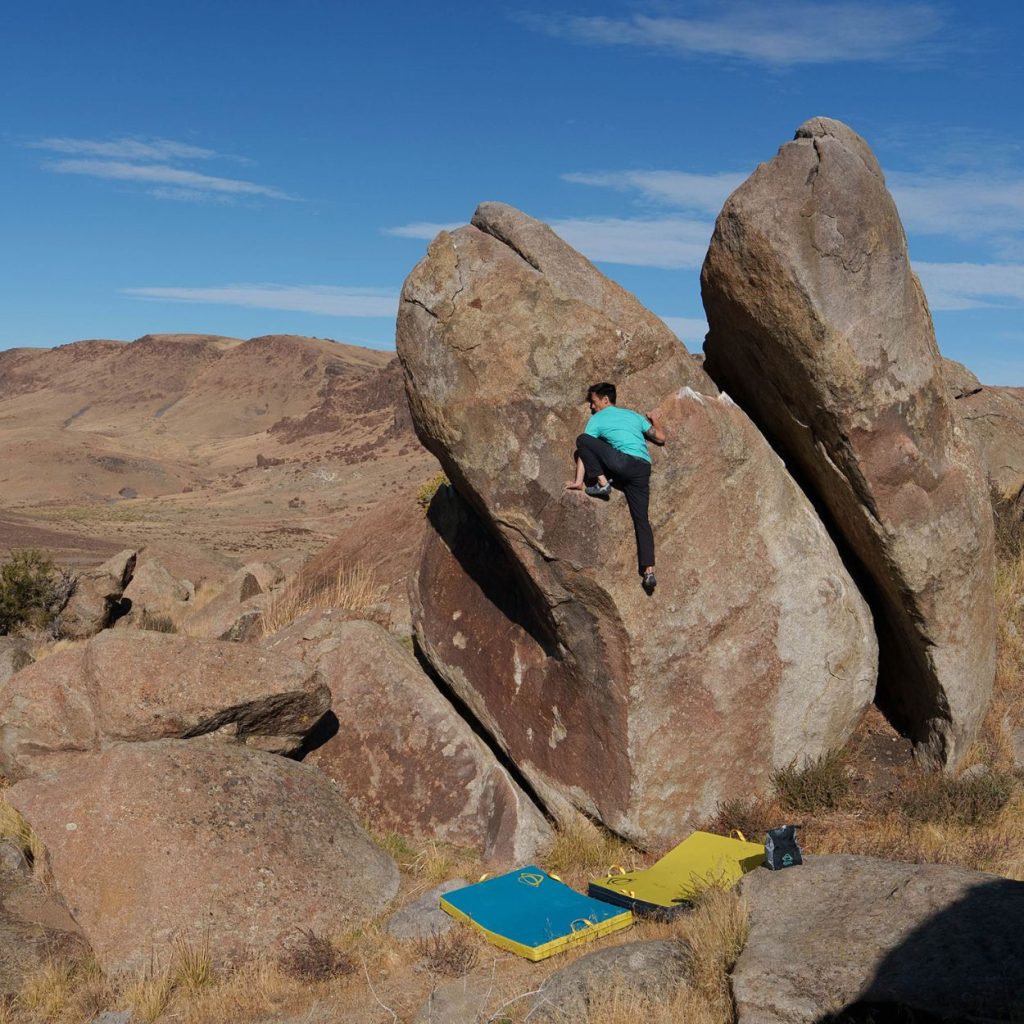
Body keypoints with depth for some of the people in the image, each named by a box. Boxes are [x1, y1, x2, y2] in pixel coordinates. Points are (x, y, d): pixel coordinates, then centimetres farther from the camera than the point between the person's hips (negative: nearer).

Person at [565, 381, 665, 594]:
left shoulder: (597, 419, 14)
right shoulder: (633, 415, 27)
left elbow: (583, 447, 5)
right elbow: (660, 437, 32)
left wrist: (578, 481, 1)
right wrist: (654, 421, 52)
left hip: (623, 461, -6)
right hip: (643, 469, 6)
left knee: (583, 440, 4)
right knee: (641, 519, 1)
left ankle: (602, 483, -2)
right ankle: (649, 571, -12)